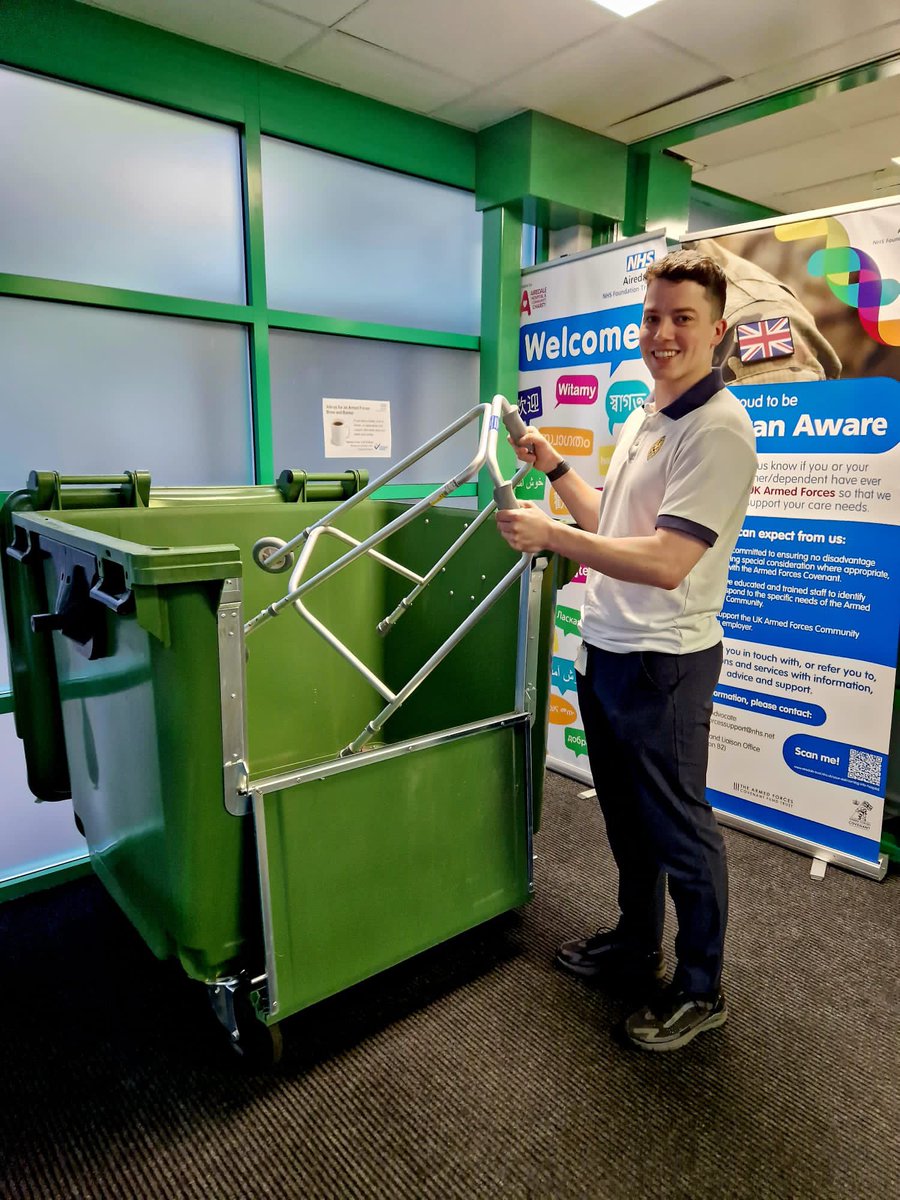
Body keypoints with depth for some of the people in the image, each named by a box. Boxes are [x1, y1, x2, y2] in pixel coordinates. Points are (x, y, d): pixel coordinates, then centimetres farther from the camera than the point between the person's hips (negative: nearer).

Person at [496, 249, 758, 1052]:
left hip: (664, 663, -9)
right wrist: (555, 468, 12)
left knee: (679, 831, 7)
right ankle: (636, 945, 42)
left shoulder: (718, 428, -17)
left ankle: (700, 991, 29)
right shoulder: (641, 418, 12)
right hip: (604, 650, 9)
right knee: (626, 817, 21)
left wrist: (551, 534, -23)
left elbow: (666, 562, -25)